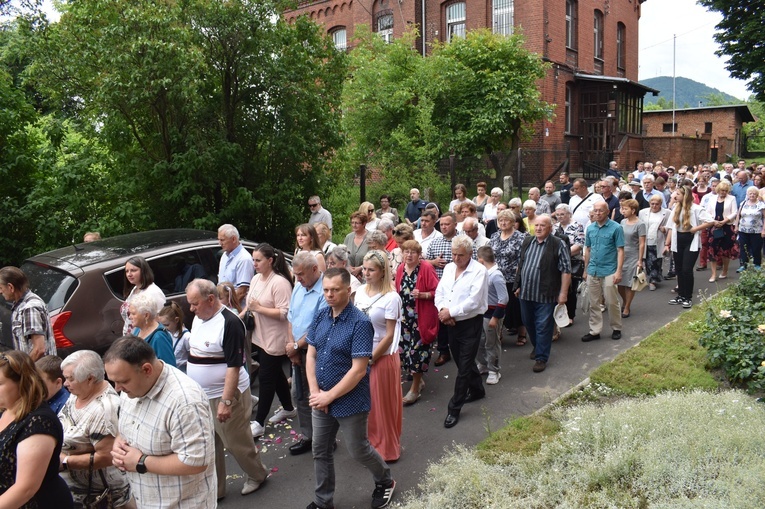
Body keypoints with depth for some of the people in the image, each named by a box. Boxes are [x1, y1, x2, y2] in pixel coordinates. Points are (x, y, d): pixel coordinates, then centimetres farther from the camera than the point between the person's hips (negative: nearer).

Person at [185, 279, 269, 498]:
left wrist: (226, 401, -25)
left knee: (236, 442, 8)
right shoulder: (199, 318, 5)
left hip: (224, 395, -8)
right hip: (201, 396, 8)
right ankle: (214, 489, 30)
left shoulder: (229, 323, -21)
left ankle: (257, 475, 32)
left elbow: (234, 365, -23)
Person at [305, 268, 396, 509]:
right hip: (322, 400, 6)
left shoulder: (360, 323, -21)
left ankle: (385, 481, 40)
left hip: (350, 401, -6)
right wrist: (315, 392, -8)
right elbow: (311, 356, 3)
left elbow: (358, 370, -22)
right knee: (321, 451, 15)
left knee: (358, 449, 11)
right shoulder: (320, 317, -1)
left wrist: (330, 396, -18)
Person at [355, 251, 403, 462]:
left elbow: (390, 335, -14)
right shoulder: (361, 291, 1)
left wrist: (371, 359, -11)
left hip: (382, 357, -5)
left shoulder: (391, 298, -16)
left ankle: (387, 449, 26)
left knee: (383, 404, 8)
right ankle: (371, 442, 32)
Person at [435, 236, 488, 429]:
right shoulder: (448, 268, 7)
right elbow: (439, 292, 5)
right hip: (451, 324, 7)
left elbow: (474, 301, -22)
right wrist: (443, 310, -14)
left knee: (464, 367, -1)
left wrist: (451, 312, -18)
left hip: (470, 324, -7)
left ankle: (454, 408, 7)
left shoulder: (479, 271, -14)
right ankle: (477, 390, 43)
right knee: (463, 361, 21)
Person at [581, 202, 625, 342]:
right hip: (592, 271, 5)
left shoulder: (615, 228, -7)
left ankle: (616, 329, 20)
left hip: (609, 271, -4)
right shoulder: (590, 228, 8)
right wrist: (585, 270, 13)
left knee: (612, 302, 3)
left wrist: (618, 271, -14)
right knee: (594, 304, 9)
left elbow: (620, 251, -8)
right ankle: (594, 331, 17)